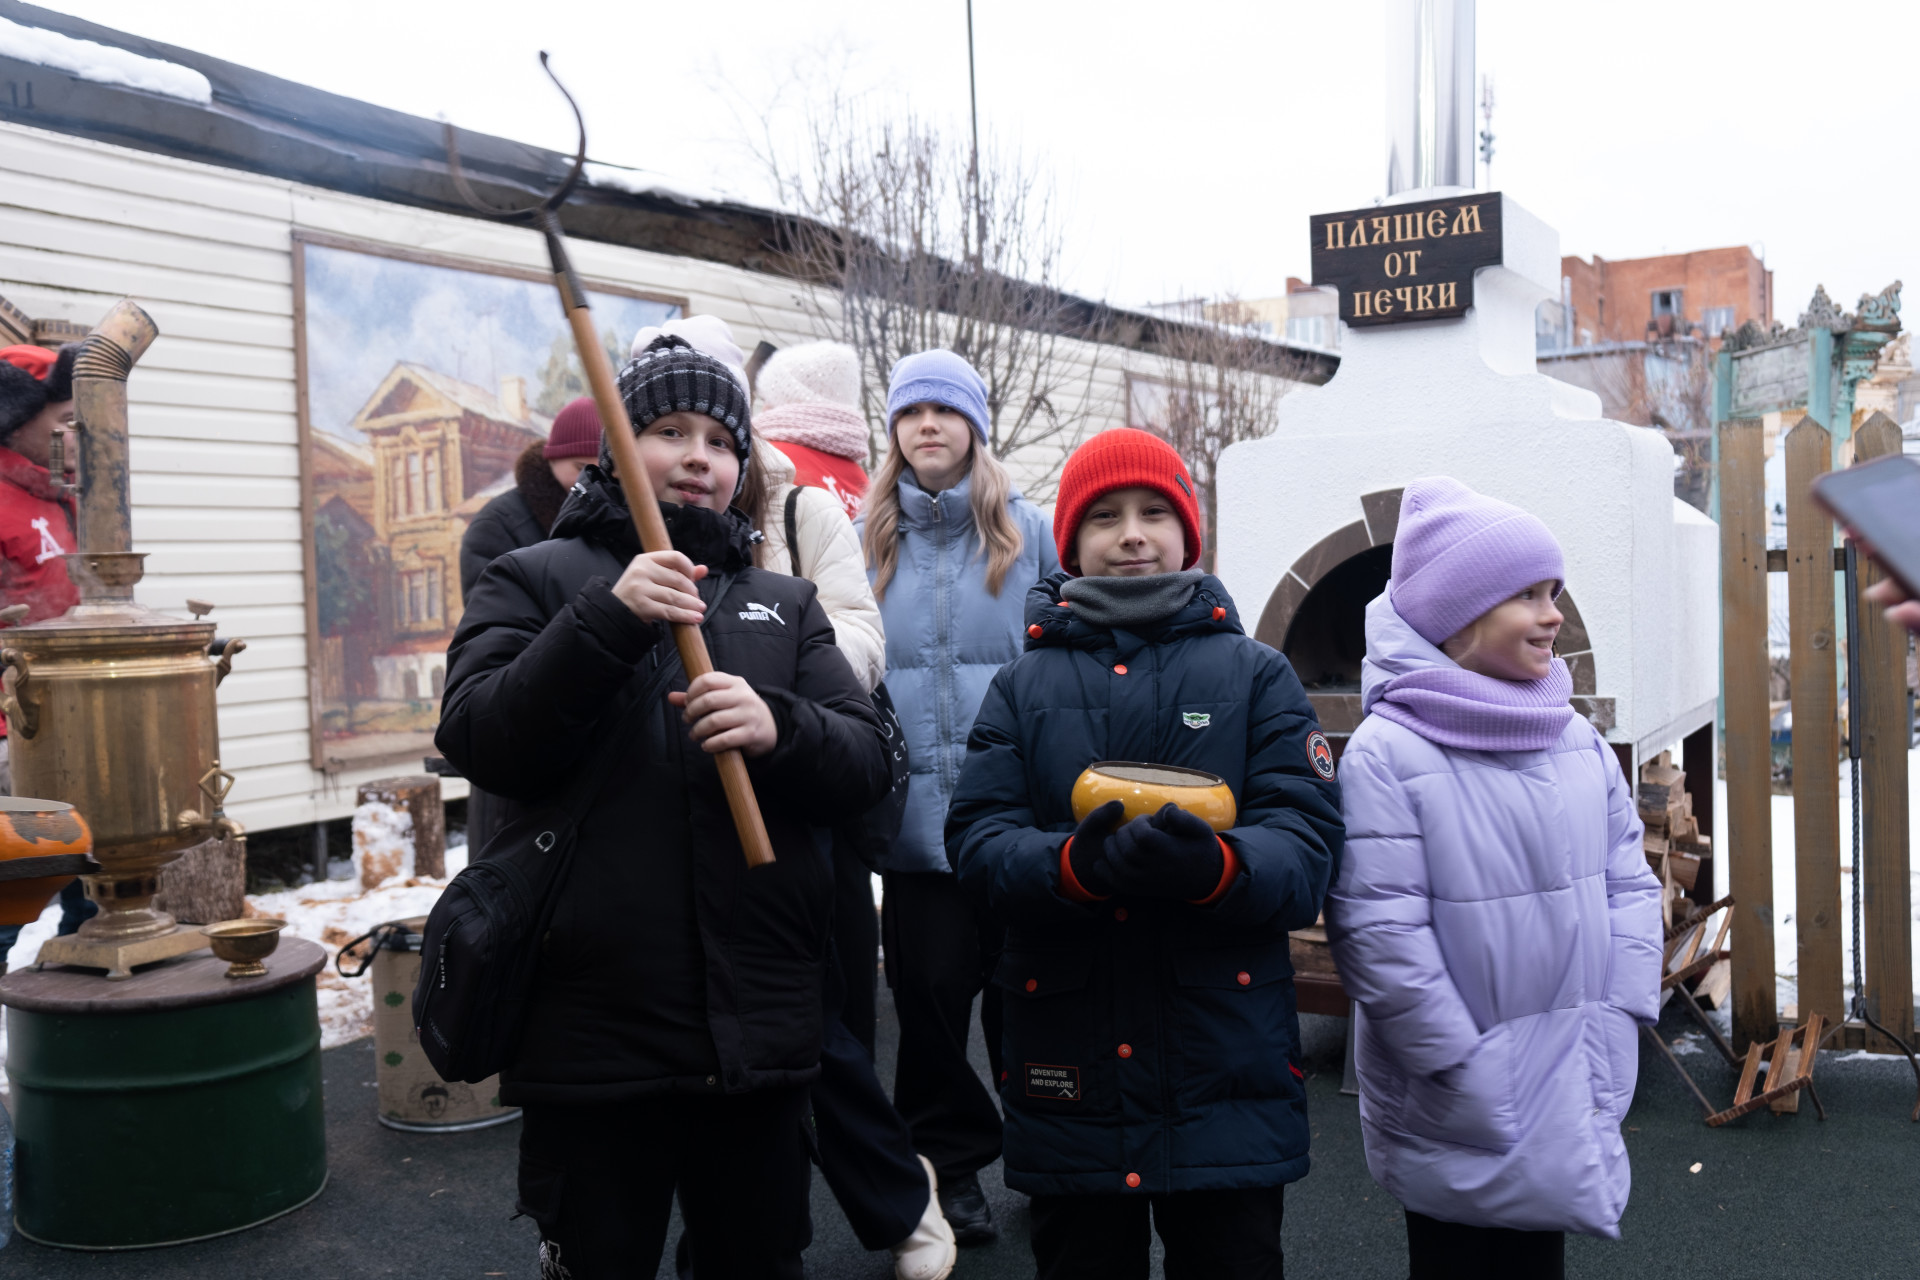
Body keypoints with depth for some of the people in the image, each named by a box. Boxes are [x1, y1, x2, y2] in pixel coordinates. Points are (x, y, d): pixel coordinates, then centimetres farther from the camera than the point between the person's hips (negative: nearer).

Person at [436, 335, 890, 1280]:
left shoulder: (785, 603, 14)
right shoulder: (534, 581, 5)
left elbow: (865, 766, 5)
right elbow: (477, 742, -9)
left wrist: (779, 726, -17)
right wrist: (607, 620, -21)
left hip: (760, 1030, 3)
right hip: (592, 1034, -2)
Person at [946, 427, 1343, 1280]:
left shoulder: (1256, 675, 6)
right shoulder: (1024, 686, 9)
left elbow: (1306, 843, -6)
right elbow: (977, 839, -4)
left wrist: (1214, 865, -28)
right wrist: (1077, 865, -25)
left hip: (1225, 1068, -1)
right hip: (1068, 1069, 1)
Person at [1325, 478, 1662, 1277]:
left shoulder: (1581, 745, 4)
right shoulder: (1387, 754, -18)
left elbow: (1629, 884, 9)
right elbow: (1378, 932, -21)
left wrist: (1617, 1021, -1)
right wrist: (1470, 1071, -17)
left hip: (1566, 1097, 6)